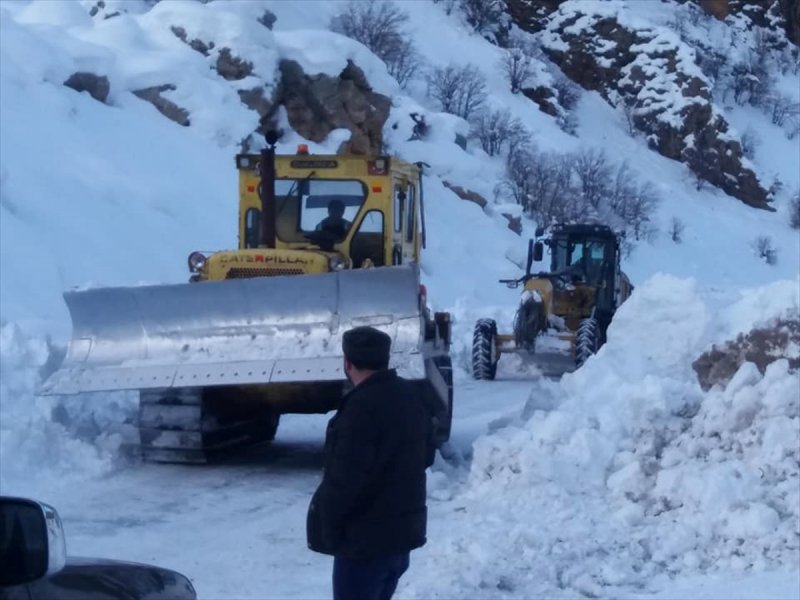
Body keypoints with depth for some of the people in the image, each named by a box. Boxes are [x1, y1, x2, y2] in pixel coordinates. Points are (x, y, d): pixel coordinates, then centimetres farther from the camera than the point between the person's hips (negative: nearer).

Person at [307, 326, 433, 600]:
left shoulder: (363, 407, -24)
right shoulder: (411, 396, 7)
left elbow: (346, 479, -23)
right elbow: (425, 455, 18)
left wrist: (327, 526, -11)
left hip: (365, 537, -9)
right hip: (403, 528, 9)